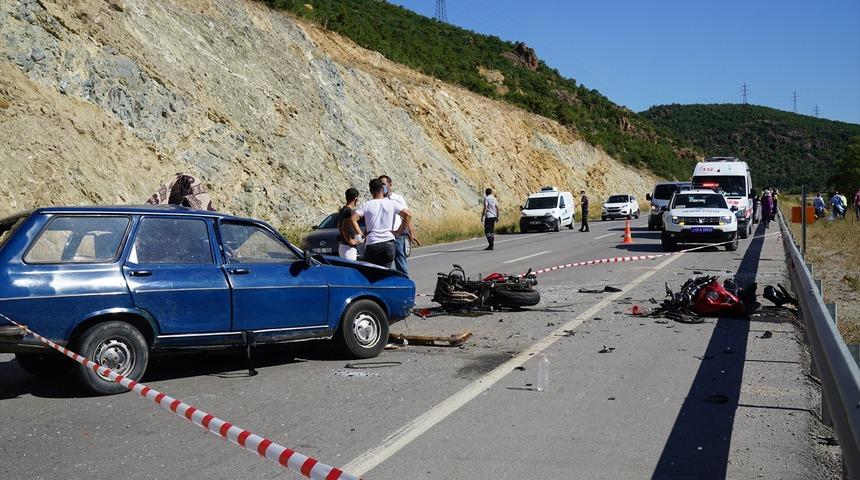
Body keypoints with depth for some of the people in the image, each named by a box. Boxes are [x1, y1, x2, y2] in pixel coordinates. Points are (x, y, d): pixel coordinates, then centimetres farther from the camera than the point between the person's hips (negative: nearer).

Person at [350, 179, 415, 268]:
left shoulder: (366, 205, 2)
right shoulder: (392, 204, 4)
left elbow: (352, 220, -9)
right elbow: (408, 215, -5)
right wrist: (399, 232, 1)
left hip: (371, 243, -1)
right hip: (388, 243, 1)